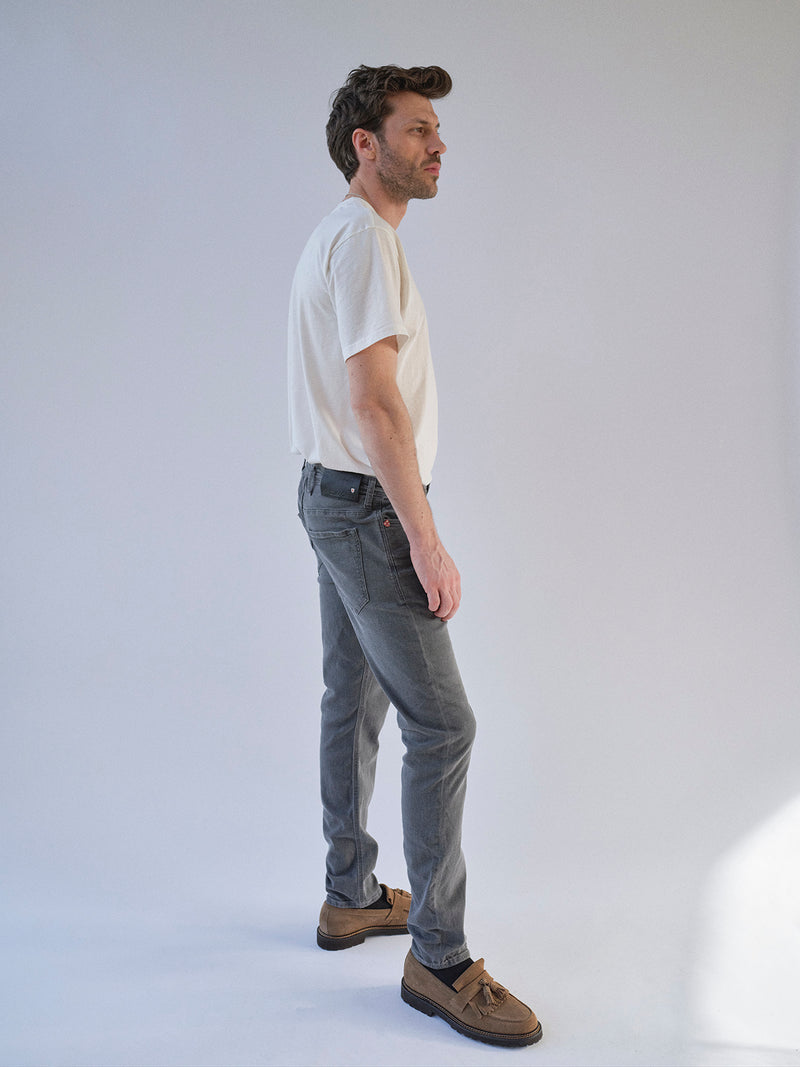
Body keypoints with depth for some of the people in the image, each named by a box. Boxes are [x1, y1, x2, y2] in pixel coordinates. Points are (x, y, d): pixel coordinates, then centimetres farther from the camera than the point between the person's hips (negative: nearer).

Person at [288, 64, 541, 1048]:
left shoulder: (333, 238, 19)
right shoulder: (365, 236, -14)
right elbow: (374, 396, -23)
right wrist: (426, 540, -23)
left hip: (336, 499, 11)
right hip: (368, 507, -11)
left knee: (354, 704, 16)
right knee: (441, 723, -8)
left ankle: (350, 899, 29)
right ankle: (439, 961, 1)